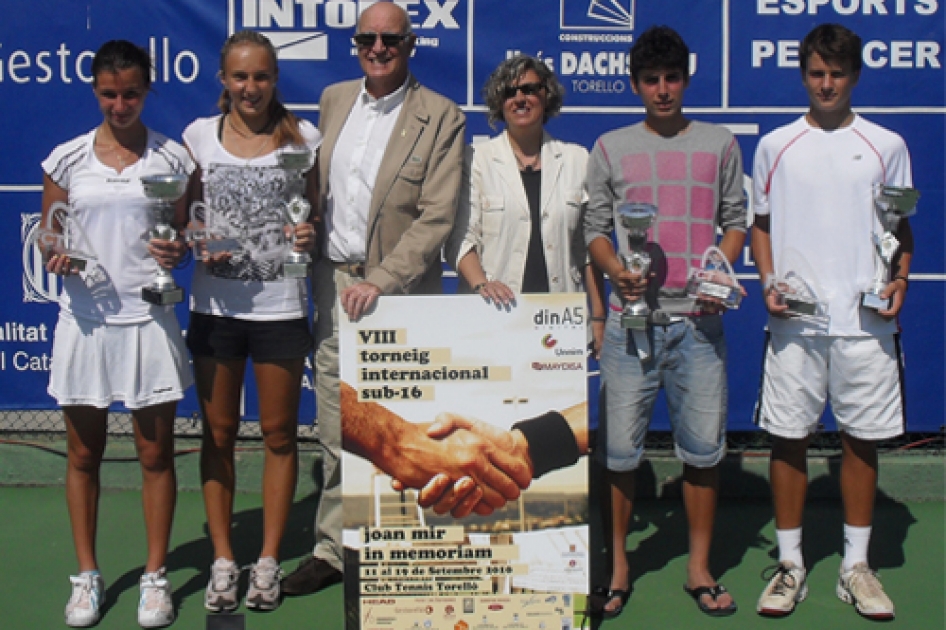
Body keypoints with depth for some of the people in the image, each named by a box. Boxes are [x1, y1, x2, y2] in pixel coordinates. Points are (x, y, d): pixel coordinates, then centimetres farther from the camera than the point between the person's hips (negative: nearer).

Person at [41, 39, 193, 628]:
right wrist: (56, 258, -13)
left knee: (156, 453, 4)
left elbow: (185, 234, 9)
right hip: (86, 316, 1)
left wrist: (177, 251, -13)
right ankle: (87, 575, 23)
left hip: (149, 317, -1)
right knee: (84, 453, 9)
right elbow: (48, 238, 9)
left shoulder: (173, 157, 2)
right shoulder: (67, 159, 4)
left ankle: (156, 577, 18)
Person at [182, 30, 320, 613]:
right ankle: (223, 559, 20)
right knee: (219, 434, 8)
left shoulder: (302, 136, 1)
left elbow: (318, 215, 7)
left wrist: (311, 235, -15)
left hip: (281, 304, -1)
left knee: (279, 434, 6)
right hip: (215, 303, 1)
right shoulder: (200, 136, 4)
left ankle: (269, 560, 18)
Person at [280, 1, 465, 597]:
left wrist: (380, 281, -18)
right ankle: (332, 549, 19)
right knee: (336, 434, 9)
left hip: (396, 290, -5)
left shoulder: (441, 118, -5)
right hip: (334, 283, 5)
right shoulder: (333, 99, 12)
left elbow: (437, 217, -12)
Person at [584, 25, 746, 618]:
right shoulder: (611, 148, 10)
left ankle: (700, 567, 17)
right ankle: (618, 565, 16)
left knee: (704, 446, 3)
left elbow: (736, 220, 12)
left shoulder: (719, 143, 11)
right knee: (619, 448, 1)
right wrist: (617, 271, -9)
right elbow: (595, 228, 10)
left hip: (699, 319, 0)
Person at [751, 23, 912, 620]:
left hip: (866, 322, 0)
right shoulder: (775, 146, 7)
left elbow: (902, 227, 12)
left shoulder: (886, 146, 7)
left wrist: (900, 279, -5)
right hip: (794, 321, 0)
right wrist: (768, 282, -3)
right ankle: (791, 564, 16)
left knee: (862, 438, 6)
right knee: (789, 437, 3)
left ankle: (857, 565, 18)